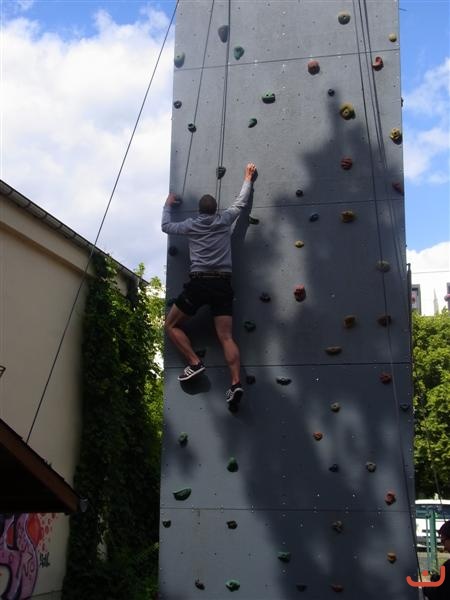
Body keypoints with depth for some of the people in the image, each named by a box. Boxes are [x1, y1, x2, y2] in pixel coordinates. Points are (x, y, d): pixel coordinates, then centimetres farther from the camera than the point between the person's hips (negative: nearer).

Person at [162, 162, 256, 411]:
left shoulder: (191, 225, 8)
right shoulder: (224, 220, 11)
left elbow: (166, 226, 24)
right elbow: (241, 202, 27)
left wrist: (168, 205, 41)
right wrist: (248, 178, 41)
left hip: (198, 283, -2)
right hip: (222, 284, 3)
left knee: (171, 325, 13)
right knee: (226, 337, -3)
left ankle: (194, 362, -2)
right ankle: (236, 383, -19)